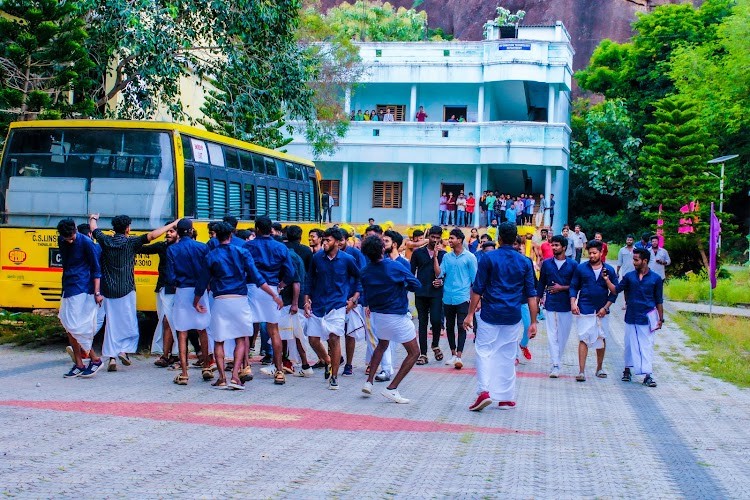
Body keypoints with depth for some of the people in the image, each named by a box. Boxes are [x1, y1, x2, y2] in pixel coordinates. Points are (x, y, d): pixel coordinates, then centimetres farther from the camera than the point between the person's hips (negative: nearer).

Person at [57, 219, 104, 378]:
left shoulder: (86, 242, -11)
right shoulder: (61, 241, 8)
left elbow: (96, 268, -9)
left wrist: (97, 292, -15)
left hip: (83, 290, -7)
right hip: (68, 289, 7)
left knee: (77, 326, -12)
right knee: (69, 326, 6)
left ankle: (94, 359, 0)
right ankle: (78, 365, 13)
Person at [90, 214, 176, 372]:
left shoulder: (106, 241, 2)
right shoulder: (130, 242, -7)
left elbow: (94, 230, 22)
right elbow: (152, 235, -12)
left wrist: (93, 219, 44)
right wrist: (173, 224, -7)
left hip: (108, 291, 3)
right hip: (126, 291, -3)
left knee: (111, 323, 7)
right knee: (129, 322, 9)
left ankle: (111, 357, 3)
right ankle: (125, 350, -7)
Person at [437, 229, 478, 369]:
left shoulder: (469, 257, -3)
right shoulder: (446, 257, 9)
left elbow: (475, 279, 0)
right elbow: (439, 274, 0)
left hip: (462, 298, -4)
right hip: (448, 298, 5)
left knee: (461, 326, -8)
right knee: (449, 327, 10)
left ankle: (459, 356, -10)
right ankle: (453, 354, 22)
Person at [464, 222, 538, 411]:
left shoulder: (488, 258, -5)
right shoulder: (525, 262, 4)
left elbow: (477, 289, -5)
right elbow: (531, 294, 5)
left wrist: (470, 314, 2)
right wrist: (533, 322, 8)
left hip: (490, 315, -3)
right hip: (513, 317, 3)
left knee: (484, 351, 3)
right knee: (507, 356, 11)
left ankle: (484, 391, -15)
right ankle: (506, 398, 15)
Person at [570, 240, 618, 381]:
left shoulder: (609, 270, 3)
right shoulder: (581, 268, 1)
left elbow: (615, 291, 5)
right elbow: (574, 287, 4)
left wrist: (606, 307, -5)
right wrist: (573, 303, -10)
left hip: (601, 311, 2)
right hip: (584, 310, -2)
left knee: (601, 338, 11)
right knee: (584, 339, -6)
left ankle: (599, 368, 26)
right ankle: (581, 371, -8)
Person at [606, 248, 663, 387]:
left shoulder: (655, 279, -1)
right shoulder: (629, 276, 4)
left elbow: (659, 301, 4)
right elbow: (616, 290, -1)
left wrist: (660, 319, 5)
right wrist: (607, 280, -16)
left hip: (647, 318, -2)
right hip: (631, 317, 2)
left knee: (647, 346, -2)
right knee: (630, 344, 10)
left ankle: (648, 375, -3)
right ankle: (627, 369, 24)